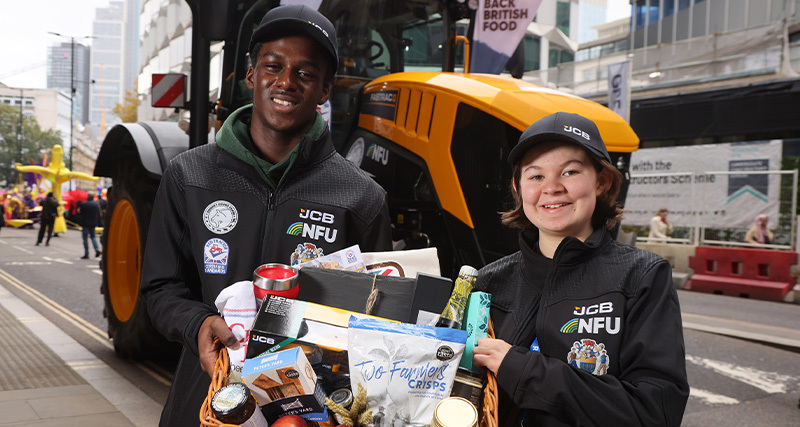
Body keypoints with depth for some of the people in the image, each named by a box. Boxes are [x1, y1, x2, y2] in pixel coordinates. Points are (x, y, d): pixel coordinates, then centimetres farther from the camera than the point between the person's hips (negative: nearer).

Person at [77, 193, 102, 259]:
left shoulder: (83, 204, -13)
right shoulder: (96, 204, 3)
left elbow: (80, 214, -6)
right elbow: (98, 215, 8)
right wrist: (97, 223, 16)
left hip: (85, 224, -5)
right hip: (93, 223, 5)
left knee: (85, 238, 1)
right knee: (92, 236, 18)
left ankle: (86, 254, 0)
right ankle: (97, 249, -2)